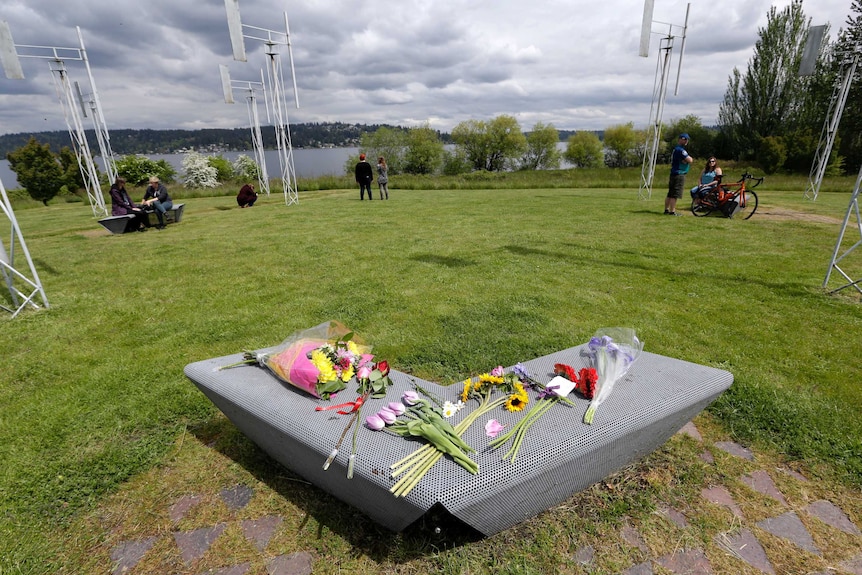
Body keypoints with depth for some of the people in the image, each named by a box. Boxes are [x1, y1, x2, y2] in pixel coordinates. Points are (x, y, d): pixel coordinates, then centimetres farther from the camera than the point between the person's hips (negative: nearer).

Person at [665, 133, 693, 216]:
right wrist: (691, 158, 2)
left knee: (670, 194, 12)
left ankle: (666, 209, 15)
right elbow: (690, 160, -19)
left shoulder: (675, 149, 17)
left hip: (673, 173, 10)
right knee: (675, 194, -8)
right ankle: (672, 211, -8)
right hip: (679, 174, -10)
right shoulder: (680, 150, -14)